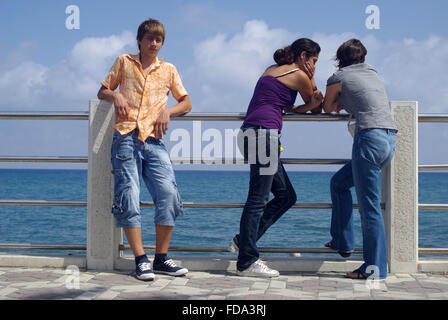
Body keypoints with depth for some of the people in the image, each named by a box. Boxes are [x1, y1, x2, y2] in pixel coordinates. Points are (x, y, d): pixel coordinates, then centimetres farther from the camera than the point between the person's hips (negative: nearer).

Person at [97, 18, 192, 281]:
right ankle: (141, 260, -7)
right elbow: (103, 91, 21)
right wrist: (115, 95, -1)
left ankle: (162, 258, -2)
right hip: (126, 136, -1)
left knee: (168, 193, -12)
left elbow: (186, 102, 19)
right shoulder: (124, 62, 15)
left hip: (153, 140, 1)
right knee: (129, 195, -10)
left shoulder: (168, 70, 18)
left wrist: (168, 111, 0)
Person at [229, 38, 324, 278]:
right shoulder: (299, 75, 0)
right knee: (258, 199, -9)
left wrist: (308, 105, 14)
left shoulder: (271, 70, 26)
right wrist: (311, 78, 20)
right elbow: (317, 109, 14)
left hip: (250, 133, 10)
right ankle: (246, 262, -9)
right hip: (264, 132, -10)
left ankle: (242, 241, 13)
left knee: (286, 196, 12)